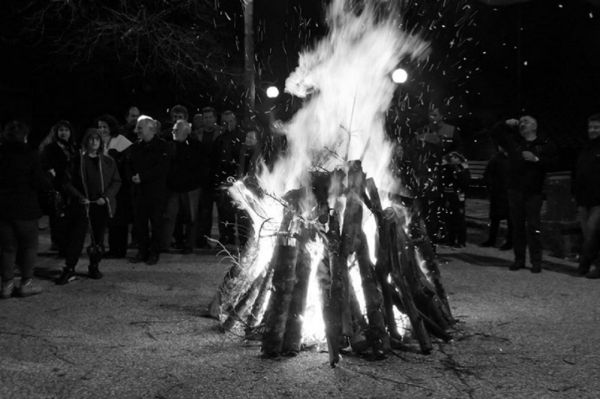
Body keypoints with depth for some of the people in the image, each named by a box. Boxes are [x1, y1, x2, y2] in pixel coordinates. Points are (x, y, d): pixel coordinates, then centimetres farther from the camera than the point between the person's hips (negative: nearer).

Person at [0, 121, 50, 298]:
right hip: (25, 208, -3)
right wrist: (49, 179, 8)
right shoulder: (30, 155, -10)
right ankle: (26, 283, 10)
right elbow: (39, 183, -12)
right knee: (29, 246, 10)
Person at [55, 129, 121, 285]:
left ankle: (94, 267, 21)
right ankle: (69, 269, 0)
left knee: (98, 237, 8)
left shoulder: (108, 161, 6)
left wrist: (106, 196, -9)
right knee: (75, 236, -4)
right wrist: (79, 196, -11)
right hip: (81, 205, -2)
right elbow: (68, 182, 2)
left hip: (101, 206, 2)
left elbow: (116, 182, 6)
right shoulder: (78, 160, 2)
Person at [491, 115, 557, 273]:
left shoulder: (545, 145, 4)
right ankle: (519, 259, 15)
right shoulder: (513, 141, 13)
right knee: (517, 226, 7)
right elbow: (494, 133, 16)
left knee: (533, 227, -6)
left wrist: (536, 159, -17)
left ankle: (536, 261, -1)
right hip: (515, 190, 3)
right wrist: (506, 124, 3)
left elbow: (553, 162, -6)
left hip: (534, 192, -3)